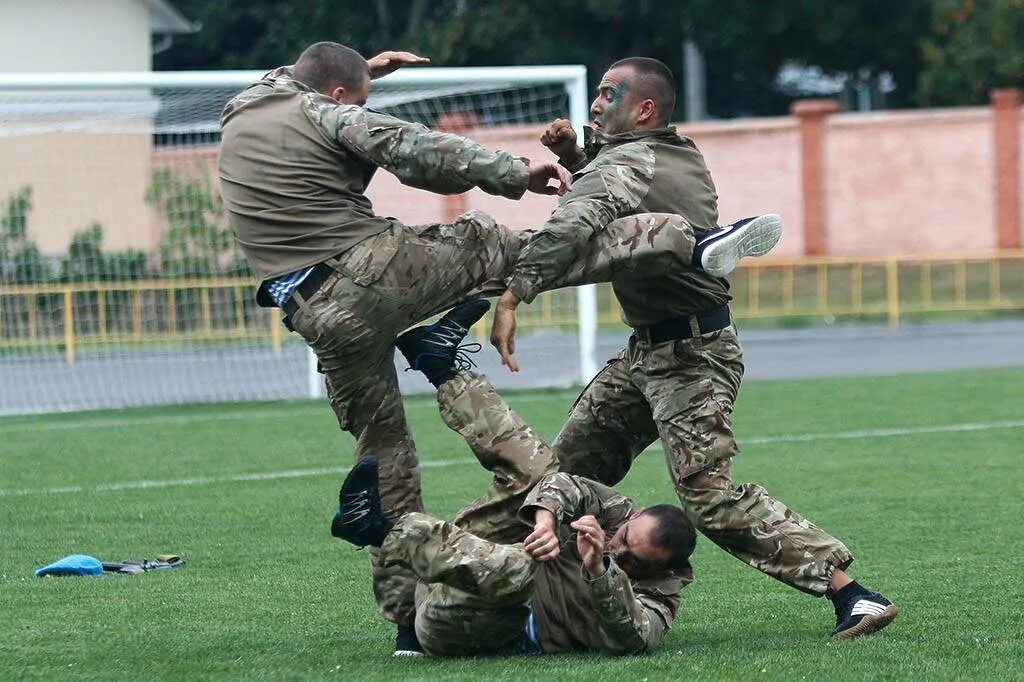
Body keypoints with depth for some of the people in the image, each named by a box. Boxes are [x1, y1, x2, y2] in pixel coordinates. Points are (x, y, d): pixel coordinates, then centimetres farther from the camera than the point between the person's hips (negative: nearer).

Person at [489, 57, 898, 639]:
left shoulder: (626, 163, -17)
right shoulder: (682, 154, 11)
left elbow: (574, 224, -36)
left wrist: (513, 296, -43)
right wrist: (574, 155, 10)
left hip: (689, 358, -10)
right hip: (648, 353, 10)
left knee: (712, 499, -15)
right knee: (570, 467, 11)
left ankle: (851, 595, -16)